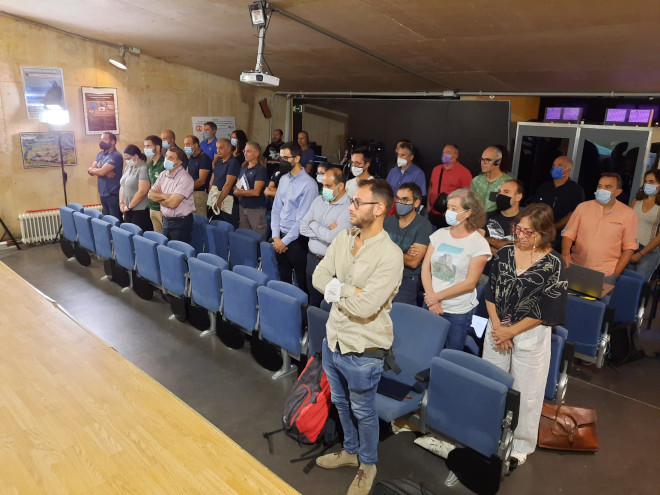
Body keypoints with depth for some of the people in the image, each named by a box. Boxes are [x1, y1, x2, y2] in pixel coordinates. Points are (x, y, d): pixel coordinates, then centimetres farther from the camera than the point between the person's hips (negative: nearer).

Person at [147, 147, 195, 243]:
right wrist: (165, 196, -14)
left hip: (181, 223, -7)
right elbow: (151, 194, 4)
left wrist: (159, 196, -5)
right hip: (165, 220, 7)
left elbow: (172, 203, -23)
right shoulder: (163, 174, 7)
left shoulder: (185, 179, -18)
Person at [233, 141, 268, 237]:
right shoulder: (243, 168, 13)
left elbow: (256, 192, -17)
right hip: (242, 206, 7)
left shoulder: (261, 170, -11)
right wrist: (235, 190, -6)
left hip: (256, 209, -7)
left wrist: (239, 192, -6)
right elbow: (236, 186, 18)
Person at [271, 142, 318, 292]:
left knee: (301, 280, 5)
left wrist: (285, 241, -12)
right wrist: (276, 236, 1)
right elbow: (276, 209, 11)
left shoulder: (308, 184, -14)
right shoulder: (283, 179, 9)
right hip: (280, 237, 6)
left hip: (297, 239, -6)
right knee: (283, 277, 16)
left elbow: (302, 219, -16)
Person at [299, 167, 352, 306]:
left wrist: (313, 224, -9)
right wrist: (325, 231, -13)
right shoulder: (318, 200, 6)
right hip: (312, 259, 6)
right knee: (313, 301, 19)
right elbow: (303, 228, 1)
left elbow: (332, 238, -25)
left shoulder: (348, 208, -17)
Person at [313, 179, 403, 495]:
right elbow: (318, 277, -5)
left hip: (362, 351, -6)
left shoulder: (390, 255, -25)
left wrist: (336, 289, -15)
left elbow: (365, 307, -29)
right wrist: (350, 290, -20)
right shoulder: (344, 237, -3)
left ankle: (367, 465, 43)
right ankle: (350, 451, 51)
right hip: (333, 341, 7)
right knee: (341, 404, 26)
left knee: (363, 413, 17)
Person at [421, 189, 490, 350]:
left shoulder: (479, 244, -9)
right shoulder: (439, 234, 3)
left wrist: (437, 296, -12)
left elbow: (470, 283, -11)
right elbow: (426, 268, 1)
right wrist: (431, 298, -10)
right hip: (432, 306, 3)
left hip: (458, 312, -3)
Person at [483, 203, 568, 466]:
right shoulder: (504, 254, -2)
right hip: (497, 330, 4)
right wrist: (497, 327, -8)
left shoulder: (553, 264, -13)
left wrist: (511, 331, -11)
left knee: (526, 392, 9)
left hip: (530, 335, -4)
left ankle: (521, 445, 29)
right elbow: (490, 292, 2)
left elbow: (548, 310, -13)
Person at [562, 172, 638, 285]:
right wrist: (565, 253, -13)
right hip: (575, 268, 1)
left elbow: (629, 247, 4)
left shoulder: (628, 214, 3)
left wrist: (615, 274, -4)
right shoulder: (583, 207, 6)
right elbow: (568, 234, 6)